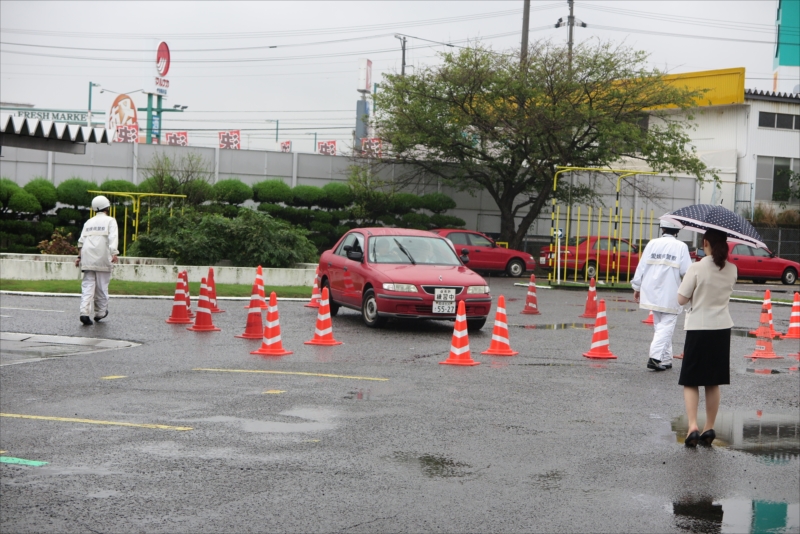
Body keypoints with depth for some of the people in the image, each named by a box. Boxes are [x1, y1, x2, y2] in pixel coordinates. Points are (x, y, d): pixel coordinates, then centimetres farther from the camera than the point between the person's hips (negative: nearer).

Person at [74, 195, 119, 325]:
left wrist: (79, 256, 19)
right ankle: (100, 313, 17)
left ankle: (84, 312, -16)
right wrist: (114, 253, -20)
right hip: (102, 258, -4)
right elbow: (113, 238, -11)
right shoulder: (110, 221, 5)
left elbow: (82, 241, 14)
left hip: (88, 257, 4)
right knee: (102, 286, 7)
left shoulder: (89, 222, 19)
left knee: (87, 285, -1)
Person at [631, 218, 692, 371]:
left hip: (652, 292, 4)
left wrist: (637, 287, 12)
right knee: (666, 325, -1)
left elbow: (641, 266, 4)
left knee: (659, 325, 15)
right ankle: (655, 357, -16)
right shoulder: (681, 246, -5)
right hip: (669, 294, -4)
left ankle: (665, 359, 18)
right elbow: (687, 271, -8)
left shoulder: (652, 244, 4)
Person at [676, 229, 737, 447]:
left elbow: (682, 299, -10)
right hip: (722, 328, 4)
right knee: (713, 382, 14)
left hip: (698, 328, -4)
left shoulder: (697, 268, -15)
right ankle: (709, 428, 17)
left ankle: (693, 426, -12)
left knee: (690, 381, 3)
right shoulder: (731, 270, 0)